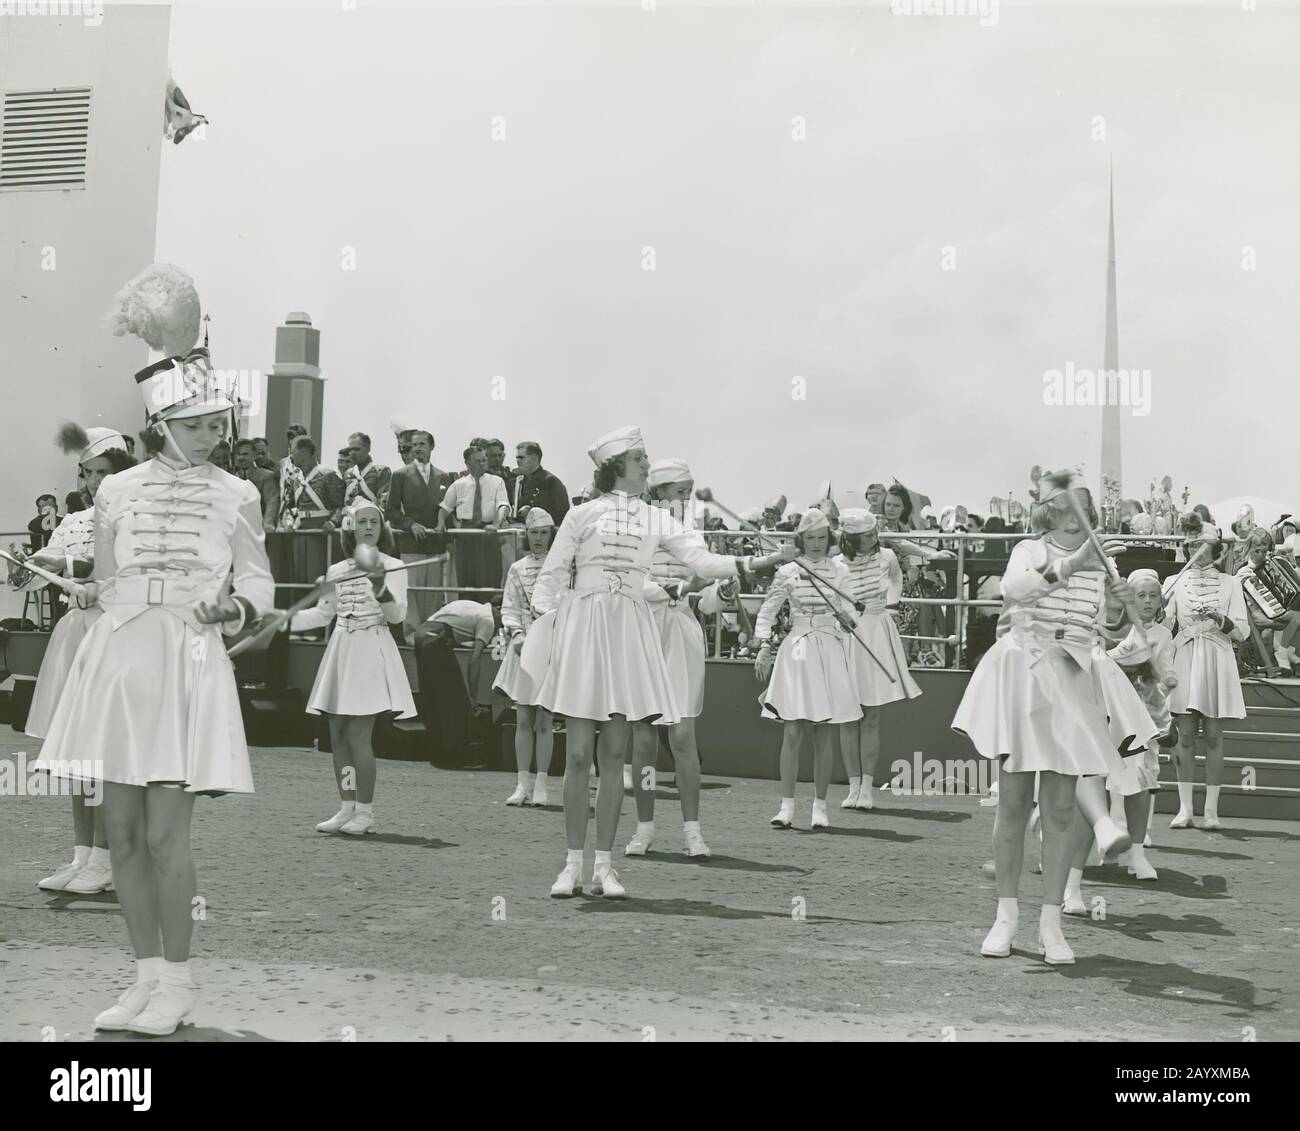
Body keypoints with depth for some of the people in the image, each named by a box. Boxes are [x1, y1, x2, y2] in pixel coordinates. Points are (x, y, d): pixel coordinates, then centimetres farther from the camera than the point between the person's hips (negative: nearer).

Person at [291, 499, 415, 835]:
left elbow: (397, 615, -9)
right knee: (338, 735, 5)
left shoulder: (392, 567, -2)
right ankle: (347, 808, 15)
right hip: (341, 652, 6)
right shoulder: (337, 571, 12)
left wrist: (380, 586, -25)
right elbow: (323, 614, 19)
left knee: (358, 735, -11)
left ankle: (365, 812, -2)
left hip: (371, 653, -6)